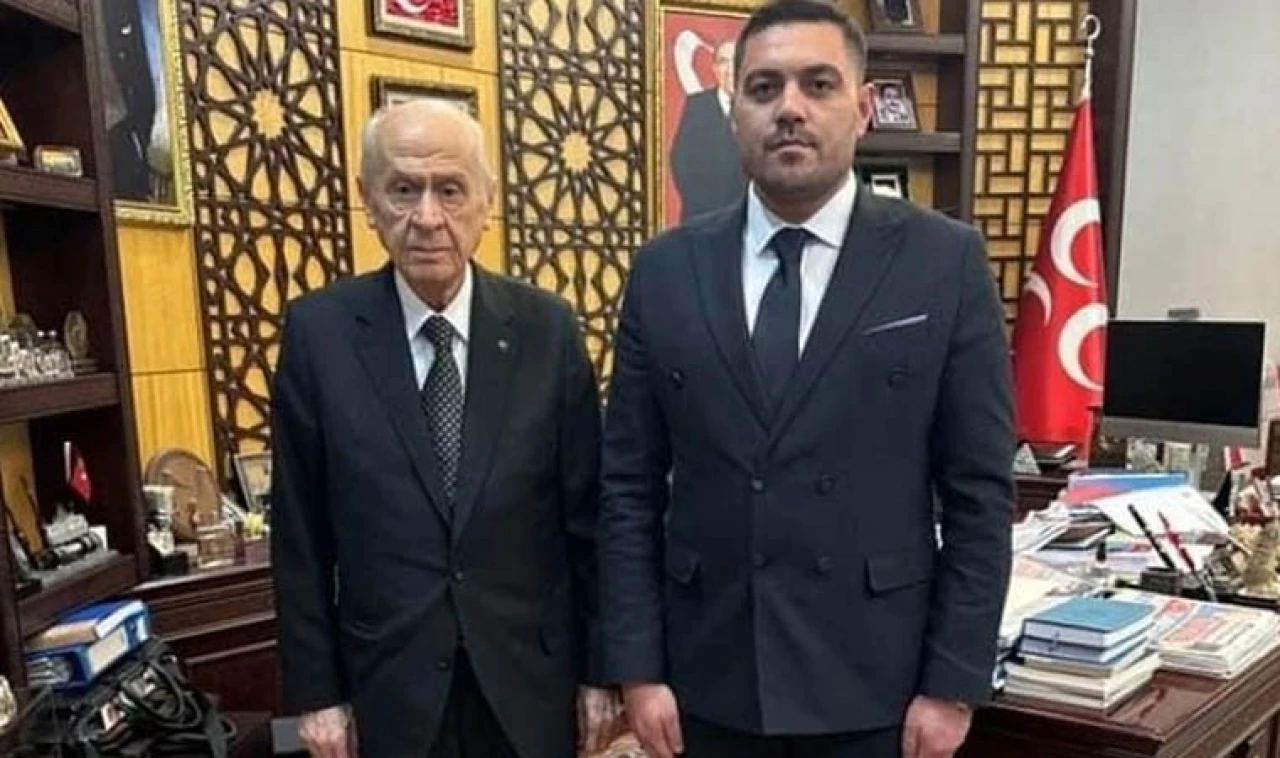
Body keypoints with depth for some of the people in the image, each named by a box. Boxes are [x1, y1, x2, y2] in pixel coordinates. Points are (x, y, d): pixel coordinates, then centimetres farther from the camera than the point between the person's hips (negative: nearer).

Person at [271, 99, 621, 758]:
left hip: (530, 678, 1)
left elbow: (585, 516, -2)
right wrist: (315, 690, -2)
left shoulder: (547, 329, -6)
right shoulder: (318, 332, -7)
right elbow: (300, 534, -2)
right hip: (391, 683, 0)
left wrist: (597, 669, 0)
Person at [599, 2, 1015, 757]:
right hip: (708, 681, 2)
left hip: (875, 682, -1)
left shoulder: (946, 262, -5)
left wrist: (954, 683, -5)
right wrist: (638, 668, -2)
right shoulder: (665, 270, -1)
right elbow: (630, 489, 0)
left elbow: (981, 493, -4)